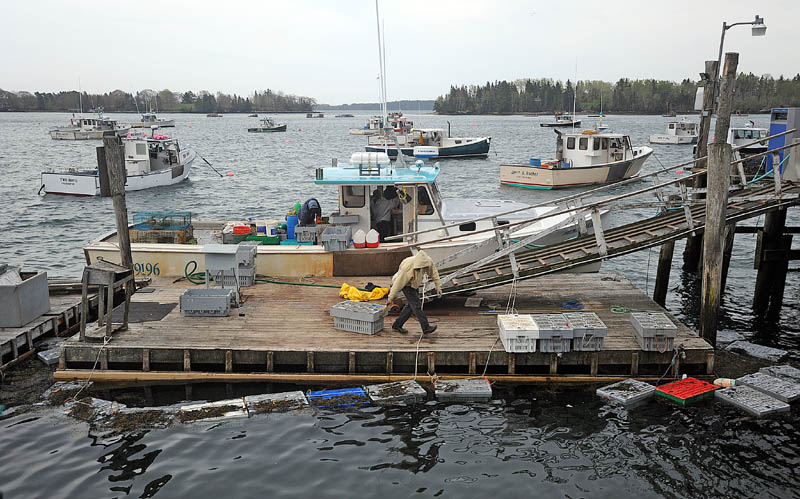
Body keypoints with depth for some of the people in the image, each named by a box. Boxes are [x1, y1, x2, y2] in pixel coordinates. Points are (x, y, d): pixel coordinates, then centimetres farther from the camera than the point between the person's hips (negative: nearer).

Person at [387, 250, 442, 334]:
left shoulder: (428, 262, -24)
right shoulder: (408, 267, -39)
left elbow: (434, 273, -2)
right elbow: (399, 282, -28)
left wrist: (438, 286, 1)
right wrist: (391, 297, -19)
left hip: (415, 283, 7)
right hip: (406, 284, -7)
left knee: (410, 305, 8)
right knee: (416, 304, -14)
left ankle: (397, 325, 18)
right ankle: (426, 327, -10)